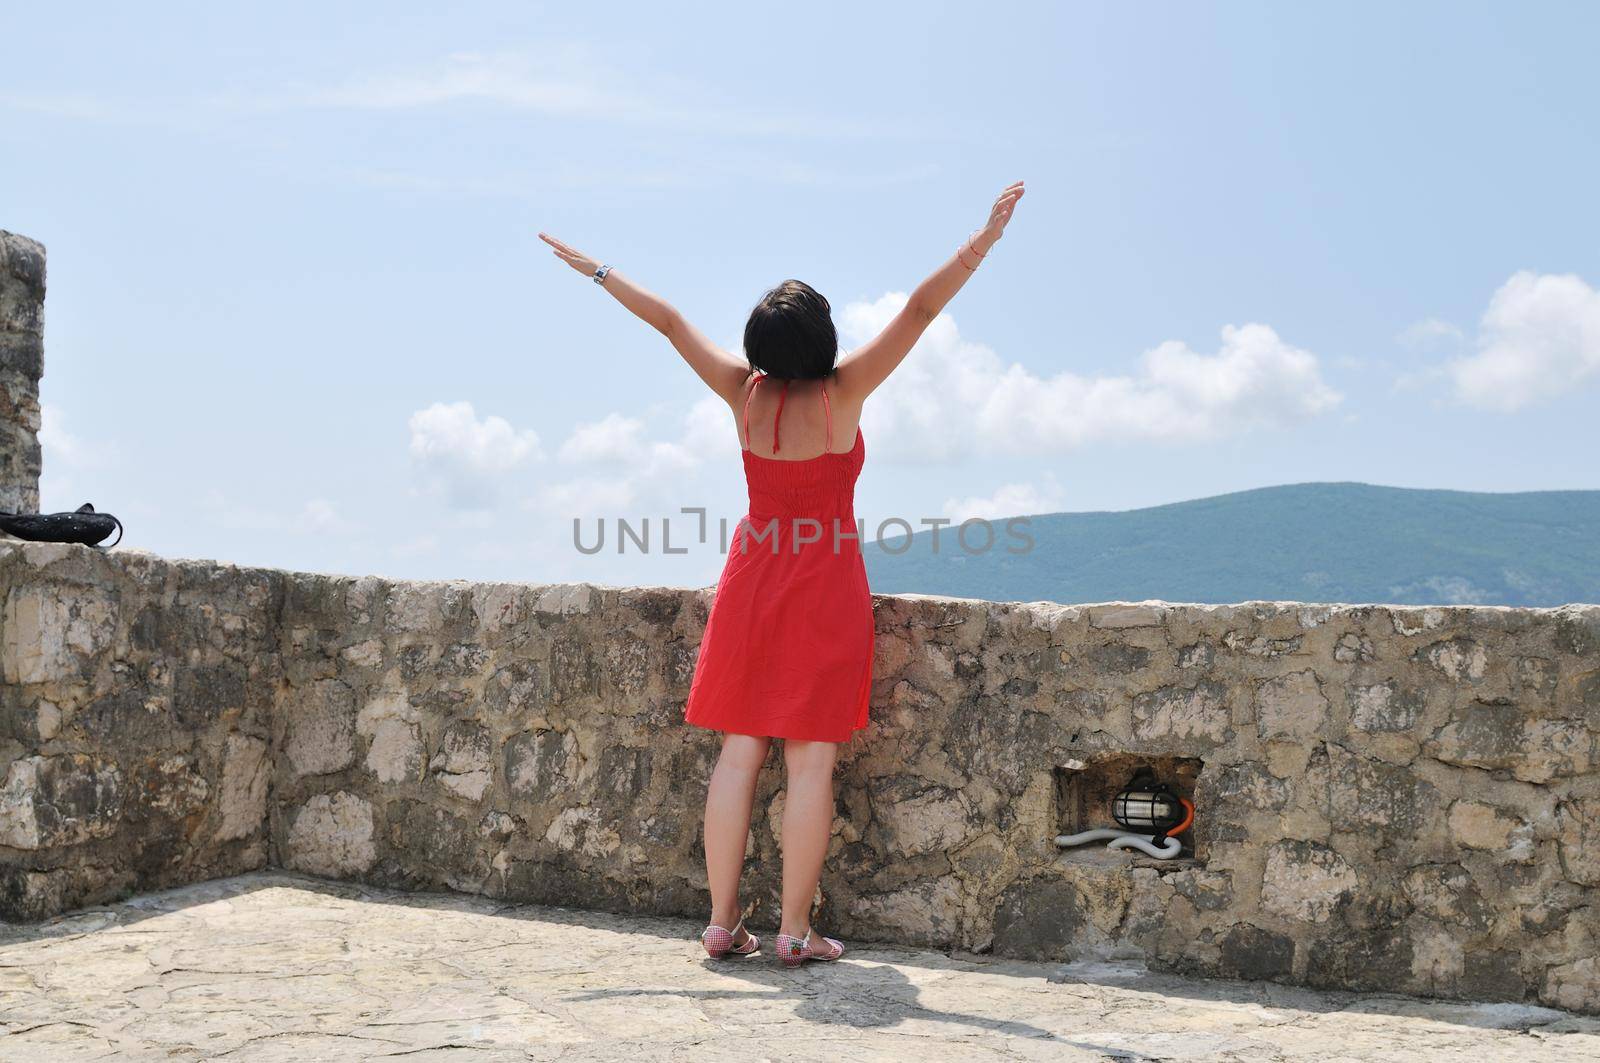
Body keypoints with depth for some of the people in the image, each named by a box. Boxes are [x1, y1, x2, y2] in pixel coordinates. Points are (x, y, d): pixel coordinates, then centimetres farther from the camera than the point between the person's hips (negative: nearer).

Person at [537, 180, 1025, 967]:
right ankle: (795, 930, 2)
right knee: (811, 761, -1)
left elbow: (668, 321, 9)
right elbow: (919, 310, -12)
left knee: (738, 754, 8)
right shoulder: (842, 393, -10)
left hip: (752, 576, 4)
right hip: (824, 585, -4)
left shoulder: (744, 392, -1)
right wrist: (984, 240, -9)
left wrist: (596, 271, 19)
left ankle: (722, 922, 11)